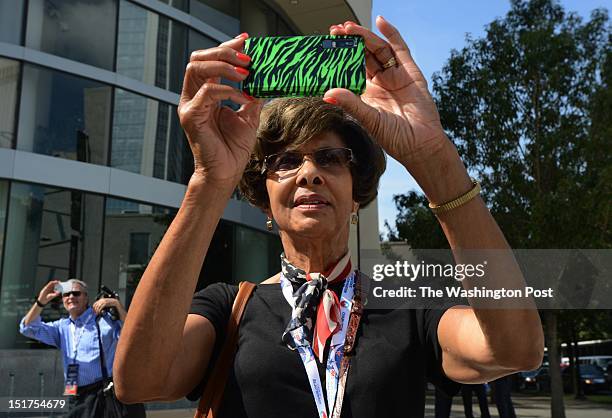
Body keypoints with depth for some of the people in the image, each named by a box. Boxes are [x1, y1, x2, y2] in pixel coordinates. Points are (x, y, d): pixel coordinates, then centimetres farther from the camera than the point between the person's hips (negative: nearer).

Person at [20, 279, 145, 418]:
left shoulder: (104, 318, -3)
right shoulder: (62, 326, 16)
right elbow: (28, 328, 13)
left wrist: (117, 304, -21)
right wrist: (41, 301, -3)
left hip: (104, 392, -5)